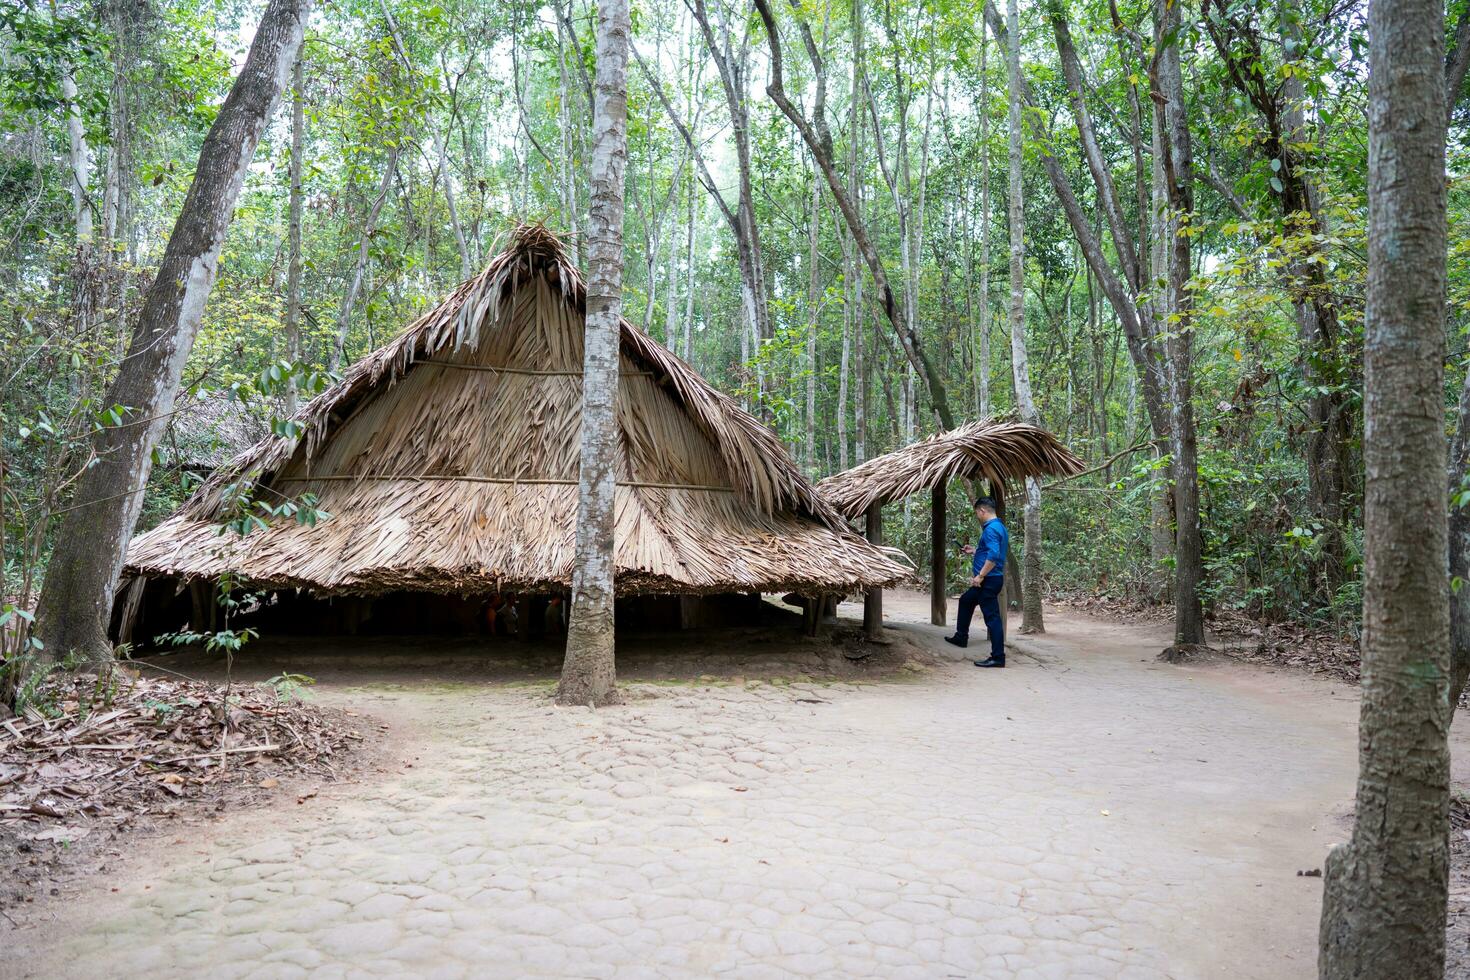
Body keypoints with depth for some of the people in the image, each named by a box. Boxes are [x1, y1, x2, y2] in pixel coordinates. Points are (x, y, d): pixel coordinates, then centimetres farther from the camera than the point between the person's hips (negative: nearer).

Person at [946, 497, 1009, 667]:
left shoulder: (991, 529, -18)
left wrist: (980, 576, -25)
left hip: (989, 580, -11)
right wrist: (974, 551, 29)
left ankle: (998, 657, -5)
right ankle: (961, 637, 38)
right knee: (965, 601, 27)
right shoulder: (999, 527, 14)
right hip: (989, 580, 11)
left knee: (992, 617, -8)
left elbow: (993, 555, -29)